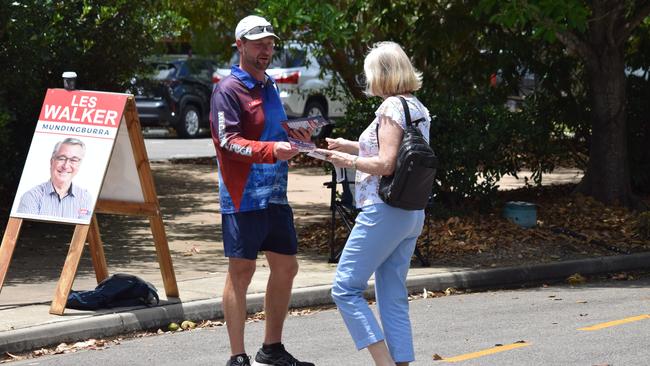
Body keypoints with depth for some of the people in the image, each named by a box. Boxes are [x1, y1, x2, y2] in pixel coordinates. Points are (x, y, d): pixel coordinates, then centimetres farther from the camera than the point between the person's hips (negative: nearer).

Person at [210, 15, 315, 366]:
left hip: (275, 195, 9)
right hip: (244, 198, -9)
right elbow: (228, 141, -18)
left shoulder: (269, 86, 17)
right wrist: (271, 149, -30)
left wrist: (294, 137, 5)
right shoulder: (228, 90, -9)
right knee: (241, 271, -4)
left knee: (286, 267, 13)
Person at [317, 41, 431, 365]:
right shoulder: (418, 108, 14)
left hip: (385, 211, -9)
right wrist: (353, 147, 20)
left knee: (345, 288, -3)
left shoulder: (391, 107, -14)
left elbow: (385, 165, -21)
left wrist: (350, 161, -7)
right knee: (394, 299, 11)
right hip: (412, 213, 9)